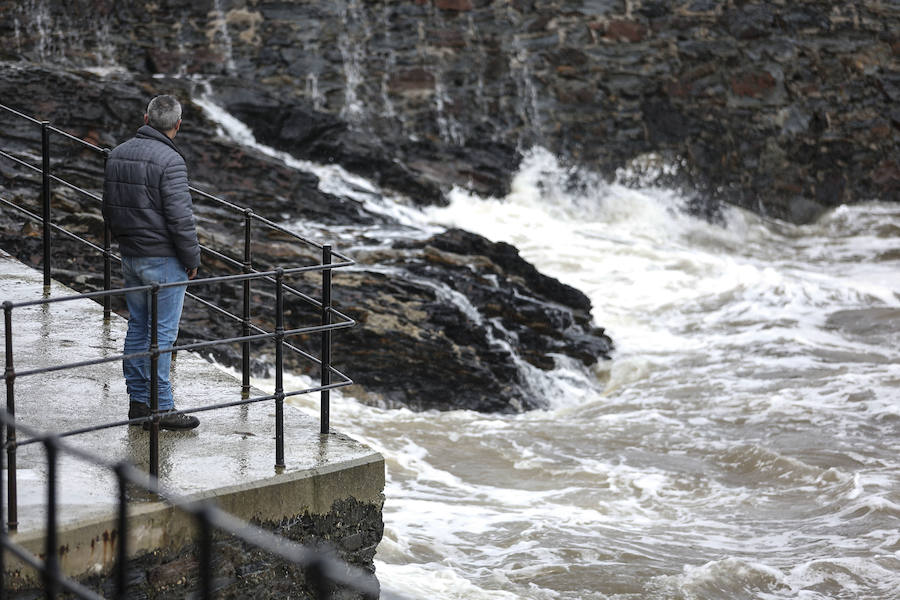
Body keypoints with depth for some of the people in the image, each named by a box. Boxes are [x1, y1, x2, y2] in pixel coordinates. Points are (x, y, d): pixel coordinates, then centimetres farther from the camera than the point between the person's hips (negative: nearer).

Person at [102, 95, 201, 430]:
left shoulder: (118, 154, 6)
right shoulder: (169, 160, -18)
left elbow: (109, 209, 14)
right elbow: (181, 217, -20)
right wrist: (192, 259, -9)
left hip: (130, 257, 8)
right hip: (164, 259, -7)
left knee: (137, 327, 14)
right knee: (162, 333, -3)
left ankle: (138, 401, 20)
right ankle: (160, 408, -1)